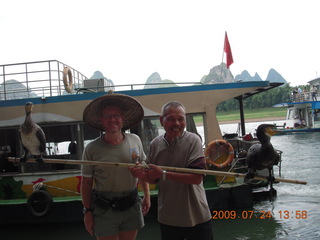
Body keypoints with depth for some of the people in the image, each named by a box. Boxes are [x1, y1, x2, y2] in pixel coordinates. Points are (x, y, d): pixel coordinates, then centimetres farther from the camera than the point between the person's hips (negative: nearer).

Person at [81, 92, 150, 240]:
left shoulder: (135, 141, 0)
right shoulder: (92, 149, -9)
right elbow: (86, 183, -3)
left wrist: (147, 196, 12)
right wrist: (87, 212, -2)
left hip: (132, 206, 3)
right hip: (104, 209, -3)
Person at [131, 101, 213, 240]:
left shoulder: (193, 141, -13)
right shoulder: (155, 144, 0)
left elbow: (197, 178, -21)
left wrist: (164, 174, -23)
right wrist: (143, 175, -11)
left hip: (196, 218, -3)